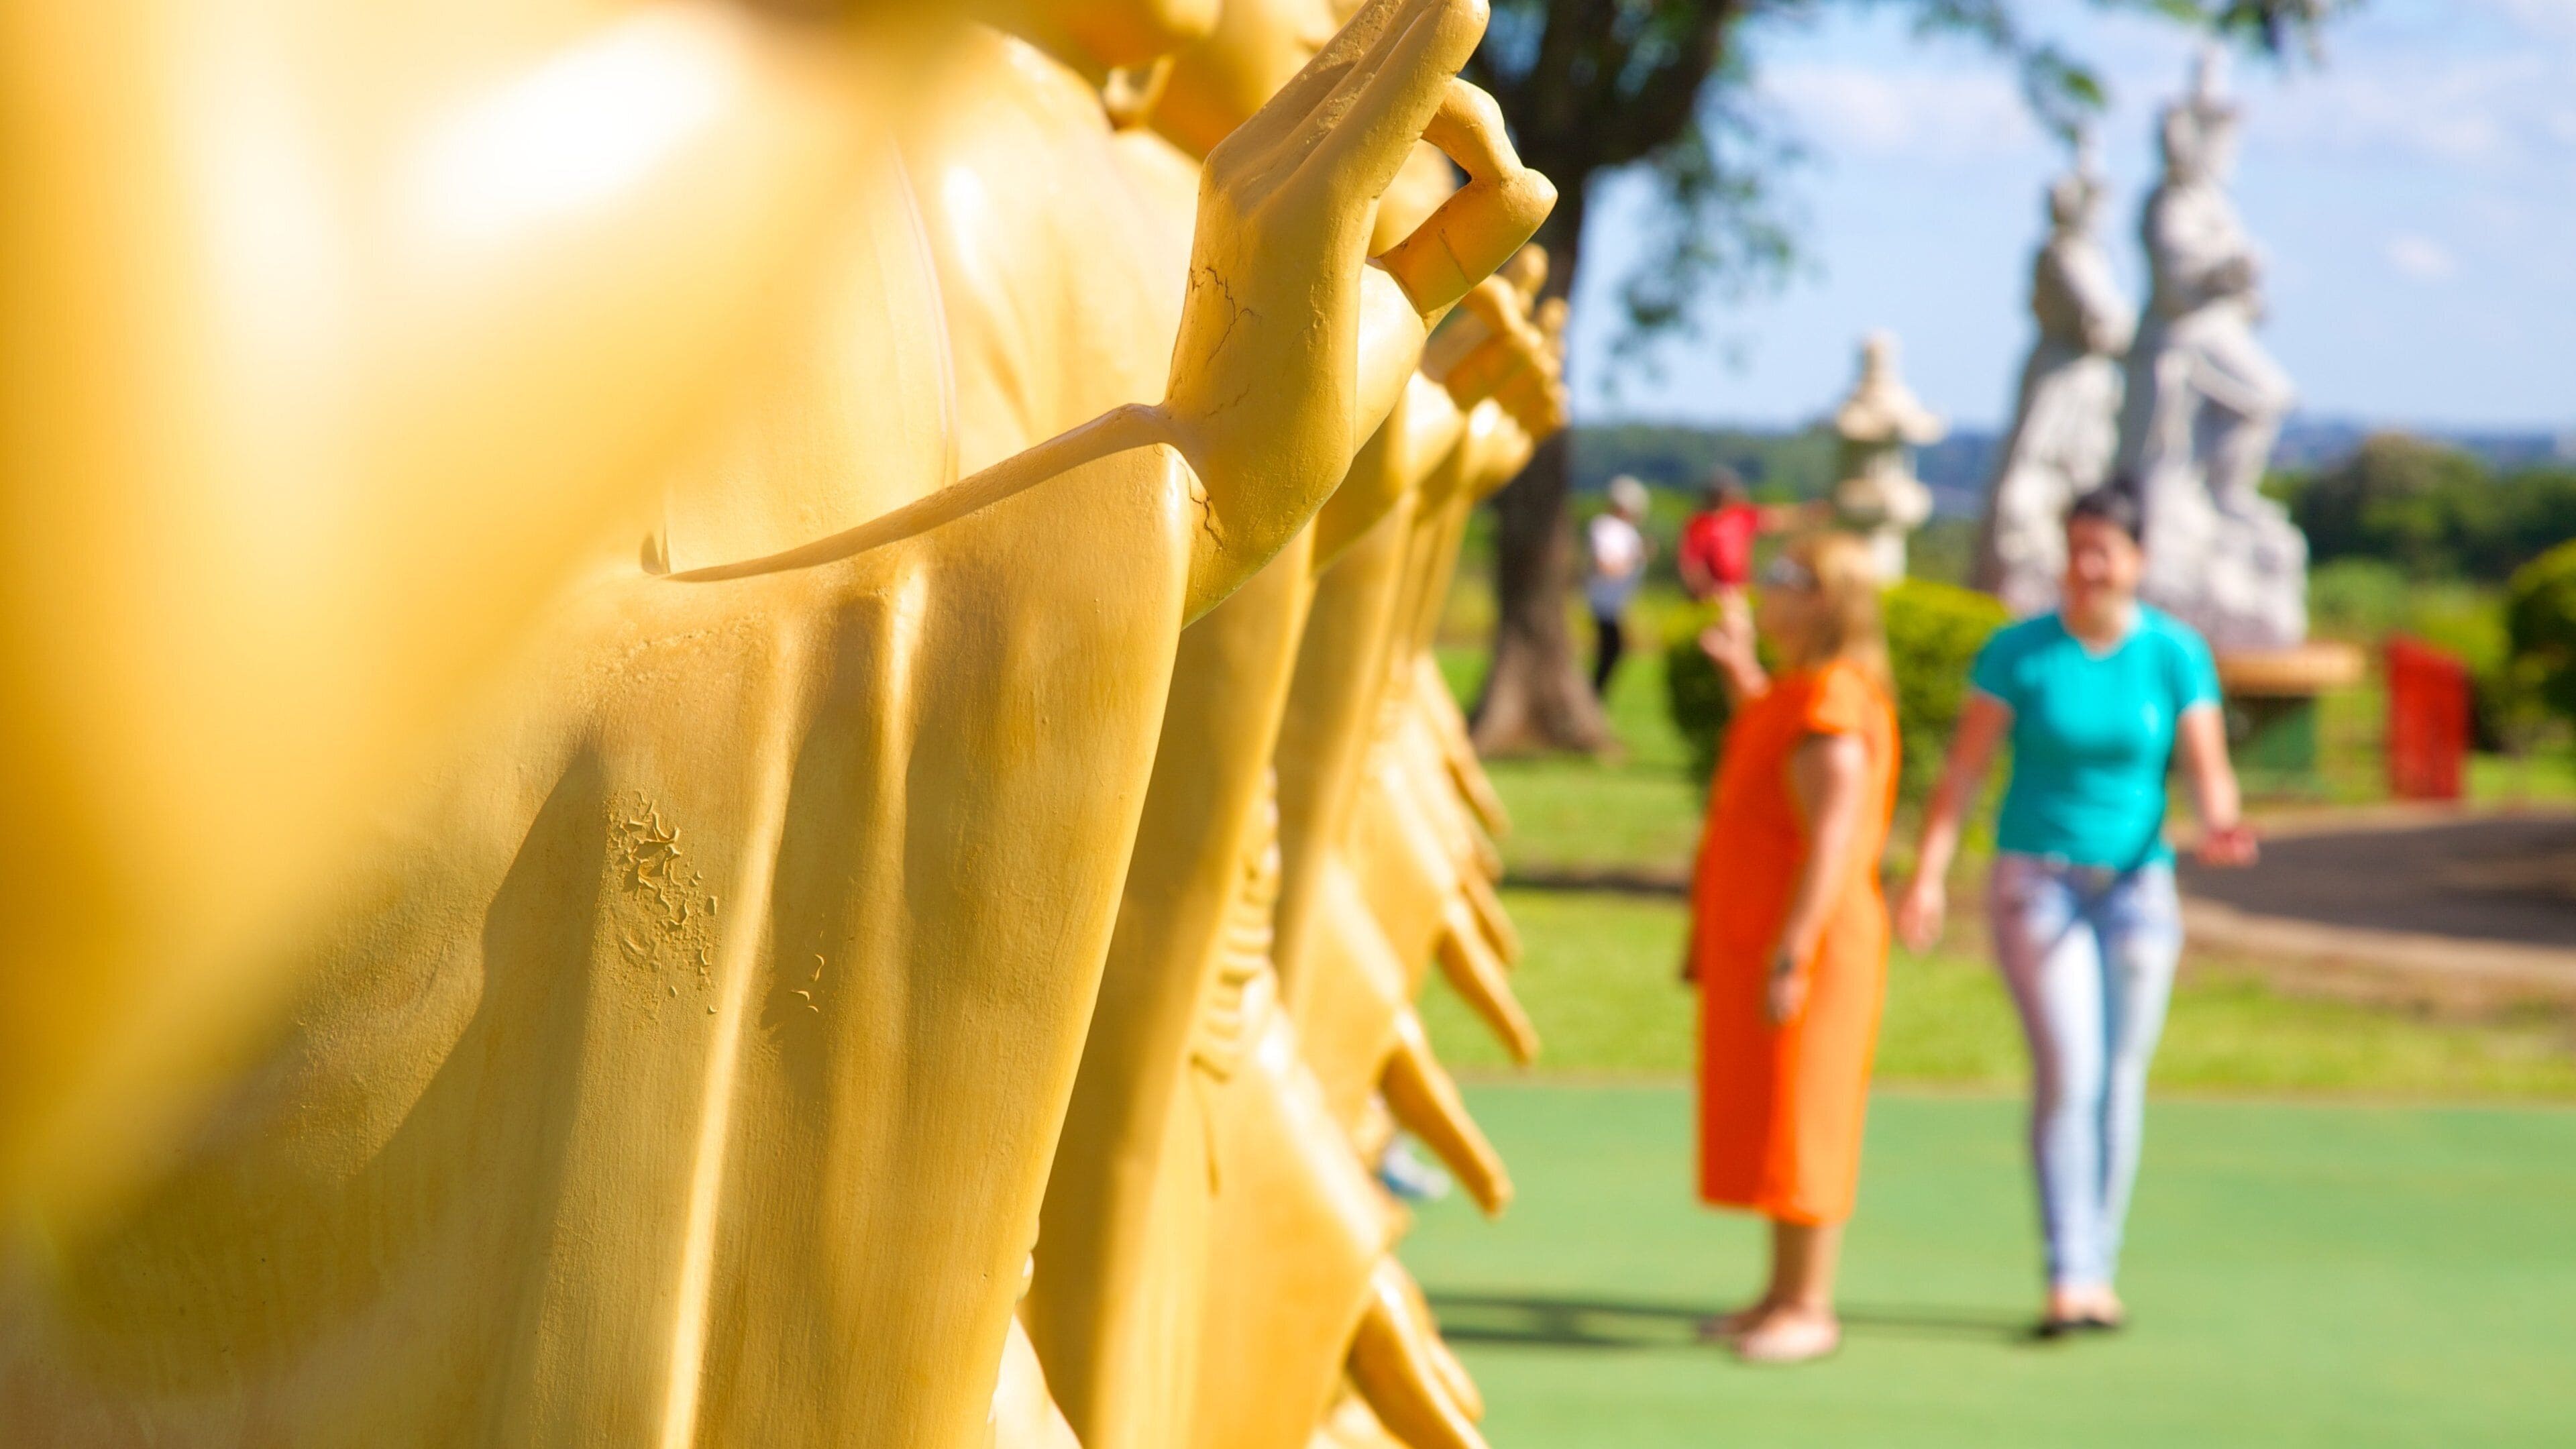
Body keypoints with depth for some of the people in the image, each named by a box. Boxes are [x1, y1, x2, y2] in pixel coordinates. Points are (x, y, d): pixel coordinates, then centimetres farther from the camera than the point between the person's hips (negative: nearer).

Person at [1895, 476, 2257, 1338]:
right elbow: (1964, 767, -5)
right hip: (2037, 878, -2)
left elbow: (2208, 769, -5)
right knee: (2069, 1067, -14)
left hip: (2136, 881, 2)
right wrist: (1929, 873, -16)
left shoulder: (2176, 655, 0)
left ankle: (2098, 1274, 15)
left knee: (2119, 1077, 3)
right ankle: (2068, 1277, -15)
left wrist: (2218, 828, -28)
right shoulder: (2019, 651, -4)